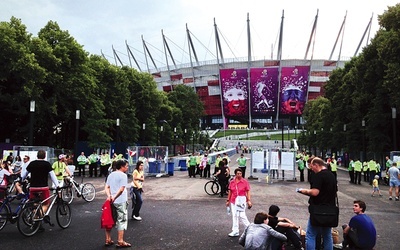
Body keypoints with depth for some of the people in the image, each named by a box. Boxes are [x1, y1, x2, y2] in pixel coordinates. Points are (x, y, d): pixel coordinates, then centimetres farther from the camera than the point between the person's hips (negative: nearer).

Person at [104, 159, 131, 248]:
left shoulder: (111, 175, 12)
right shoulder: (123, 175, -10)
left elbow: (106, 187, 5)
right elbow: (122, 189, -19)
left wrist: (109, 196, -9)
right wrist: (115, 197, -14)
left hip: (111, 201, 7)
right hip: (120, 201, -7)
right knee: (121, 220, 1)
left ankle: (108, 239, 23)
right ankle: (120, 241, 4)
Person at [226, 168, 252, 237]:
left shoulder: (245, 182, -6)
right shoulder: (232, 182, 3)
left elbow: (248, 192, -7)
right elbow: (230, 192, 10)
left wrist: (249, 200, -14)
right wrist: (228, 200, 12)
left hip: (242, 200, -4)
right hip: (233, 200, 4)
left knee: (242, 215, -9)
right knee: (234, 216, 9)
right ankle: (235, 231, 18)